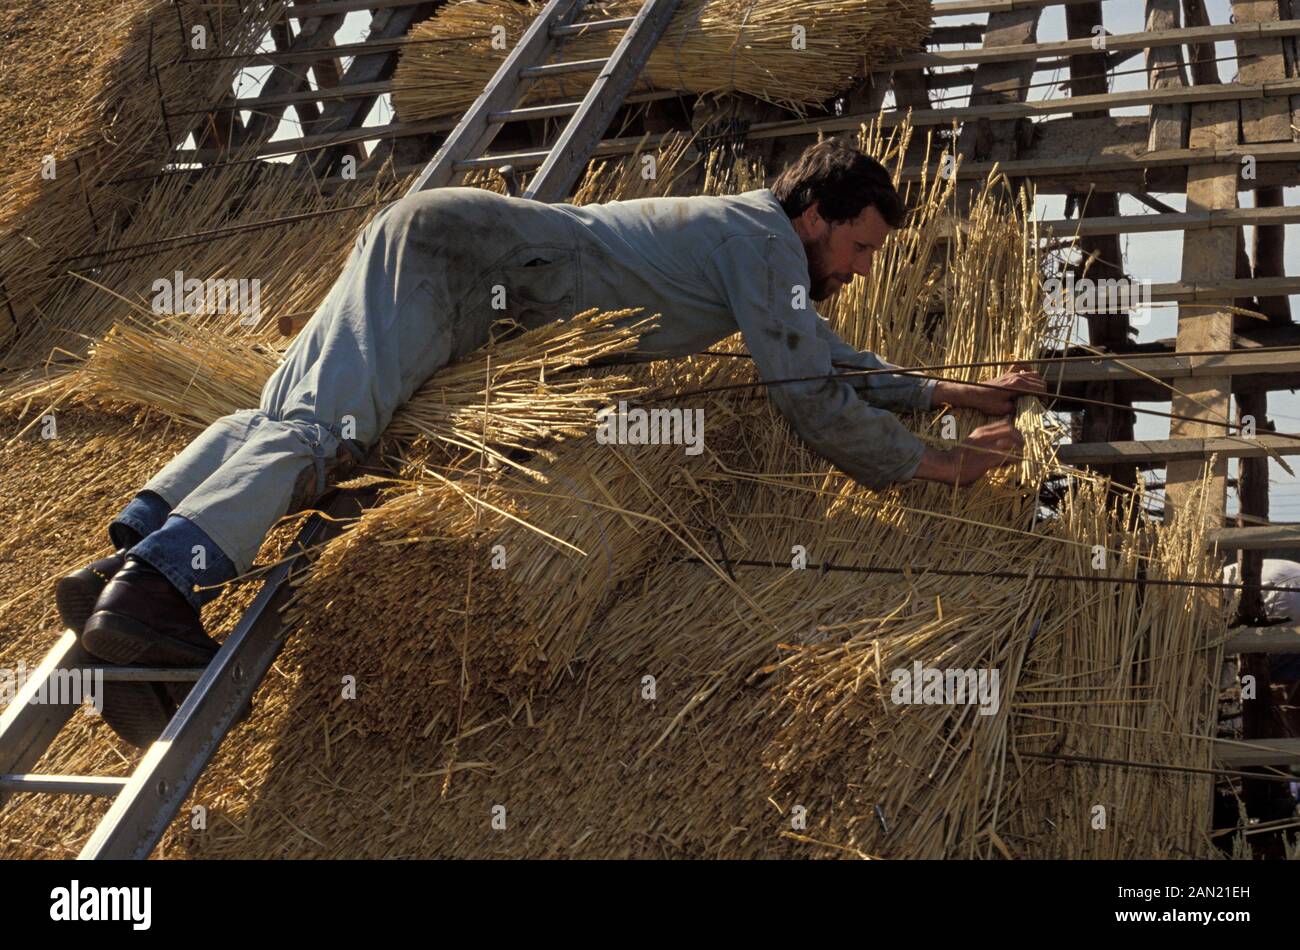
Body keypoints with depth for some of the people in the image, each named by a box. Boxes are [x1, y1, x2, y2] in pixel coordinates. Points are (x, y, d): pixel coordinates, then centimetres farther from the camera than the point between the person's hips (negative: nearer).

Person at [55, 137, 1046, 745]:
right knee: (326, 427, -25)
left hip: (431, 237, 9)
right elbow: (817, 404, -13)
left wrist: (955, 390, 29)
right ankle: (157, 586, -38)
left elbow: (826, 353, 31)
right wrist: (939, 463, -3)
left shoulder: (749, 236, 20)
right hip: (457, 257, -9)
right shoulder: (765, 241, -8)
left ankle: (126, 557, -18)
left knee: (286, 422, -6)